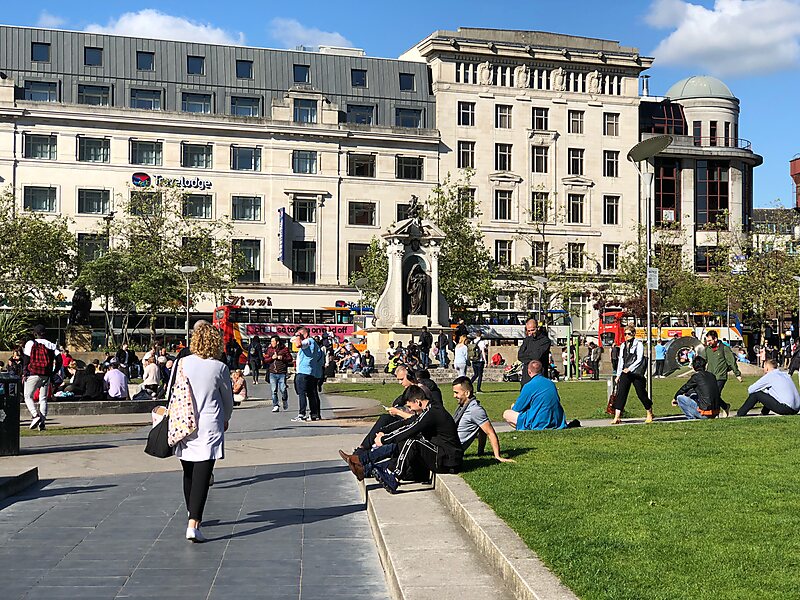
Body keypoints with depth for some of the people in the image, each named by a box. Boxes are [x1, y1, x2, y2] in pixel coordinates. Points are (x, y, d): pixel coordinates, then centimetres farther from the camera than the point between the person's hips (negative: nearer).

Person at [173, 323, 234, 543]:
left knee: (188, 473, 18)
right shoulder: (219, 368, -7)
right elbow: (228, 399, 6)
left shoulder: (182, 363, -2)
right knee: (202, 476, -6)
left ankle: (193, 515, 33)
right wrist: (225, 419, 25)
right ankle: (193, 525, -15)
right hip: (209, 428, -3)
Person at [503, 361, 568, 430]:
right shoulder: (551, 383, 8)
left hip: (539, 424, -7)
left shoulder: (529, 386, -11)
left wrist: (513, 407, 24)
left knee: (506, 414, 2)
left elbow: (517, 408, -4)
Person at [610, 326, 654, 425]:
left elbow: (639, 359, -10)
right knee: (621, 393, -7)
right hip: (625, 373, 5)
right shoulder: (623, 345, 15)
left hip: (637, 373, -5)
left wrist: (630, 369, -21)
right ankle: (617, 417, -11)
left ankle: (649, 414, 21)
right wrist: (618, 374, 13)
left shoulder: (638, 344, -2)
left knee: (641, 393, 1)